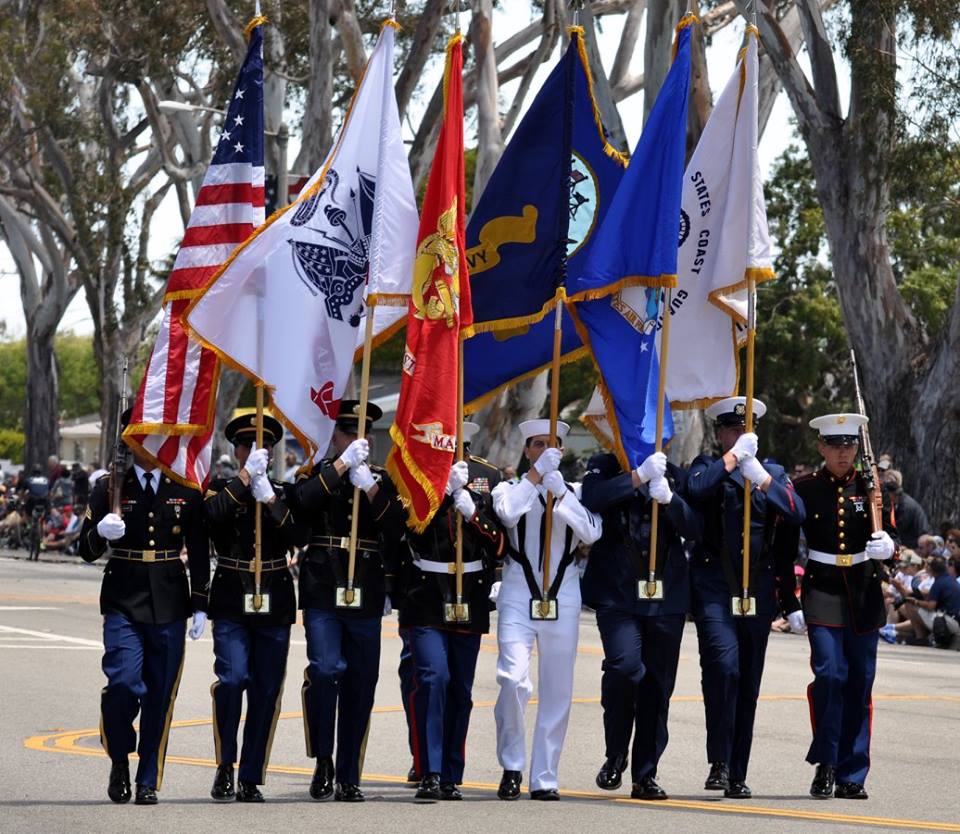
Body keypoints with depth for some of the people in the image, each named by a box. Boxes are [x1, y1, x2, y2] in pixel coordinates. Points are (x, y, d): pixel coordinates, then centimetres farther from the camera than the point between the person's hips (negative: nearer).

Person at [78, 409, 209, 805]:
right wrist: (101, 532, -17)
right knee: (123, 685, -17)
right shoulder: (110, 487, 5)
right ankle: (120, 760, 7)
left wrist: (200, 607, 5)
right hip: (123, 604, -1)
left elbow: (199, 553, 11)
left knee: (160, 696, 1)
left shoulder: (186, 490, 8)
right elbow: (86, 550, 5)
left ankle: (148, 782, 11)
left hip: (169, 607, 1)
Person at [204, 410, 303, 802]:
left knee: (266, 692, 2)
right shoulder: (222, 488, 5)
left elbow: (296, 536, -7)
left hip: (274, 607, 2)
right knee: (232, 679, -19)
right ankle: (225, 767, -4)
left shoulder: (285, 493, 10)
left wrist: (269, 499, -17)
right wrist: (246, 476, -19)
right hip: (231, 604, -2)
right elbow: (213, 514, -18)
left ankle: (251, 779, 9)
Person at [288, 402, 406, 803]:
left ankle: (348, 778, 11)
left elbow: (397, 529, 1)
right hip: (323, 591, -3)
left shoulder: (381, 479, 14)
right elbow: (301, 504, -16)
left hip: (366, 598, 3)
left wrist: (370, 488, -11)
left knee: (360, 685, 4)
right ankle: (323, 760, -5)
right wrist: (342, 464, -18)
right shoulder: (317, 474, 6)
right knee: (325, 670, -19)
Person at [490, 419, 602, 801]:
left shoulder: (576, 492, 12)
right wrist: (538, 472, -15)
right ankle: (511, 766, 1)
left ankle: (544, 779, 8)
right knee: (513, 680, -17)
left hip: (563, 598, 2)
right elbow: (508, 513, -17)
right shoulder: (510, 488, 8)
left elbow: (590, 533, -6)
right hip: (518, 597, -2)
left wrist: (560, 491, -12)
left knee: (558, 691, 1)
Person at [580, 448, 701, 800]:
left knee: (658, 685, 5)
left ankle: (646, 775, 14)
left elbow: (695, 527, 2)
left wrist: (669, 498, -15)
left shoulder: (675, 475, 13)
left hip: (667, 599, 3)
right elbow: (592, 499, -15)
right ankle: (615, 756, -2)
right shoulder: (605, 467, 6)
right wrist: (638, 476, -20)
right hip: (617, 596, -3)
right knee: (624, 666, -22)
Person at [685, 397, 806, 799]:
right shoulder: (707, 466, 7)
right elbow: (695, 488, -18)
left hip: (758, 588, 4)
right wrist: (733, 456, -13)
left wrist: (760, 477, -10)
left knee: (748, 682, 4)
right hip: (715, 587, -4)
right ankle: (718, 762, -16)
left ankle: (737, 775, 10)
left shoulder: (773, 472, 16)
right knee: (723, 665, -22)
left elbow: (796, 513, -2)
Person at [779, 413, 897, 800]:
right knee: (830, 674, -16)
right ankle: (825, 765, -4)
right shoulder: (803, 490, 1)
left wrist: (887, 547, -21)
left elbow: (889, 536, 4)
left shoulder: (872, 488, 6)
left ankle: (851, 776, 10)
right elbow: (784, 547, 4)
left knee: (860, 685, 4)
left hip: (865, 597, 2)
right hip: (822, 595, -2)